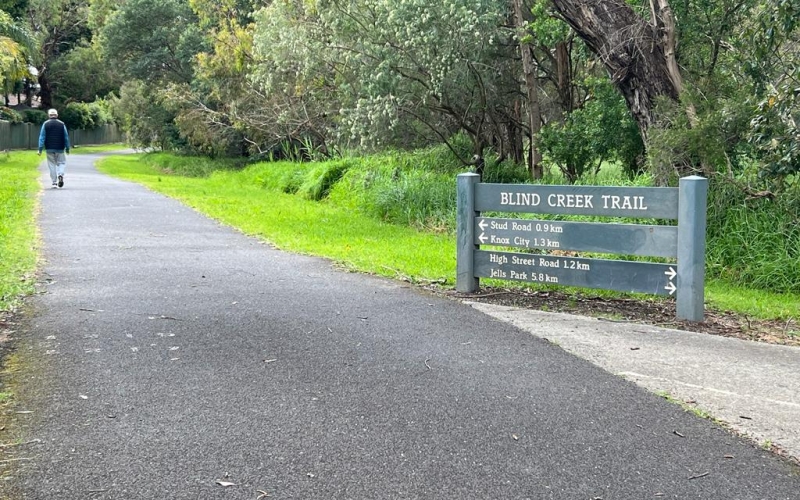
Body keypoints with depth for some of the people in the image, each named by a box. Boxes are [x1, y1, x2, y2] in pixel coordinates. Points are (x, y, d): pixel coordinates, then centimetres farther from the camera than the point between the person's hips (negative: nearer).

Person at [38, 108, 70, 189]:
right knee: (61, 163, 10)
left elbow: (42, 137, -3)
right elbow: (66, 137, 4)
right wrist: (67, 148, 12)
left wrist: (40, 149, -3)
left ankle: (54, 182, 4)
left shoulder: (45, 124, 0)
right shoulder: (62, 124, 0)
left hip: (49, 149, 0)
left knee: (52, 165, 6)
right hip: (60, 149, 0)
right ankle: (60, 174, -18)